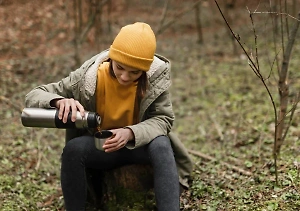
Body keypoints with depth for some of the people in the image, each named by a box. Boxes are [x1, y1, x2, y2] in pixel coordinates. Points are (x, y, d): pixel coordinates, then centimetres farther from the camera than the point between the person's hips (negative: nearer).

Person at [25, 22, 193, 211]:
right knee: (73, 148, -31)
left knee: (160, 144, -32)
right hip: (99, 148, 0)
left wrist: (131, 133, -37)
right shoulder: (90, 76, -20)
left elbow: (163, 119, -15)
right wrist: (59, 101, -40)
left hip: (139, 145, 0)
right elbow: (34, 96, -16)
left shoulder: (156, 76, -18)